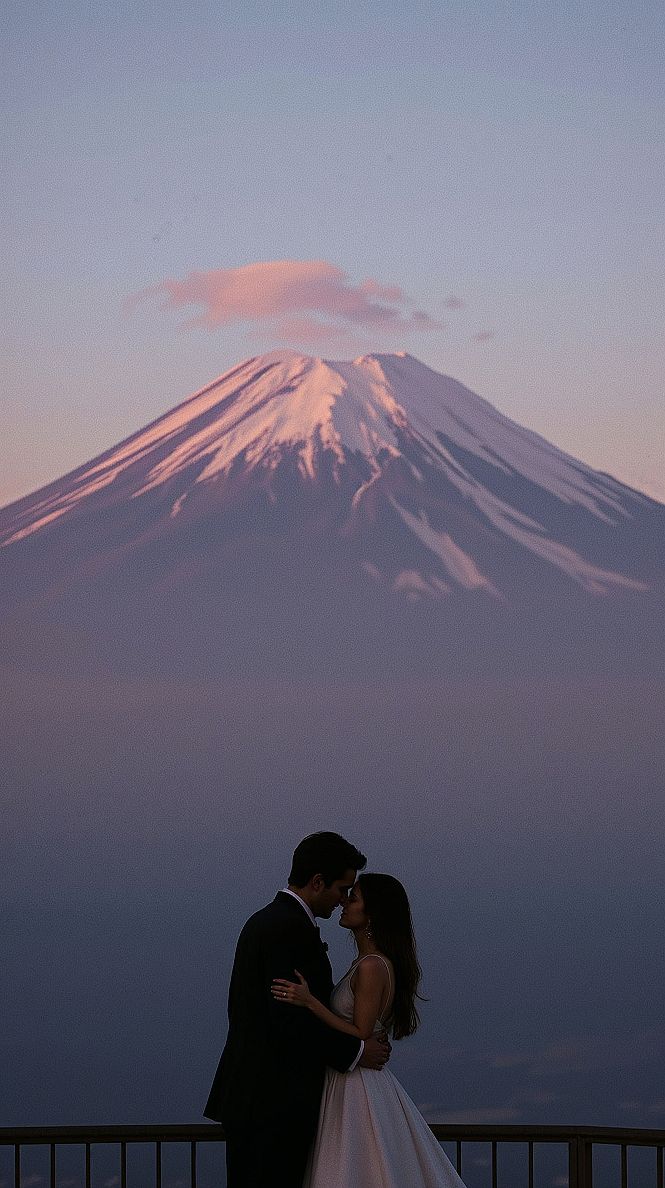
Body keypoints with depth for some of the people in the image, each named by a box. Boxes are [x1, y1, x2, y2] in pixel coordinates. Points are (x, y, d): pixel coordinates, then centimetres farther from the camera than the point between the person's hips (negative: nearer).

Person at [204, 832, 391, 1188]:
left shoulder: (262, 920, 17)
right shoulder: (293, 929, -15)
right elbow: (292, 1021, -22)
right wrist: (355, 1052, -10)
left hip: (246, 1096, 10)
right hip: (279, 1102, -10)